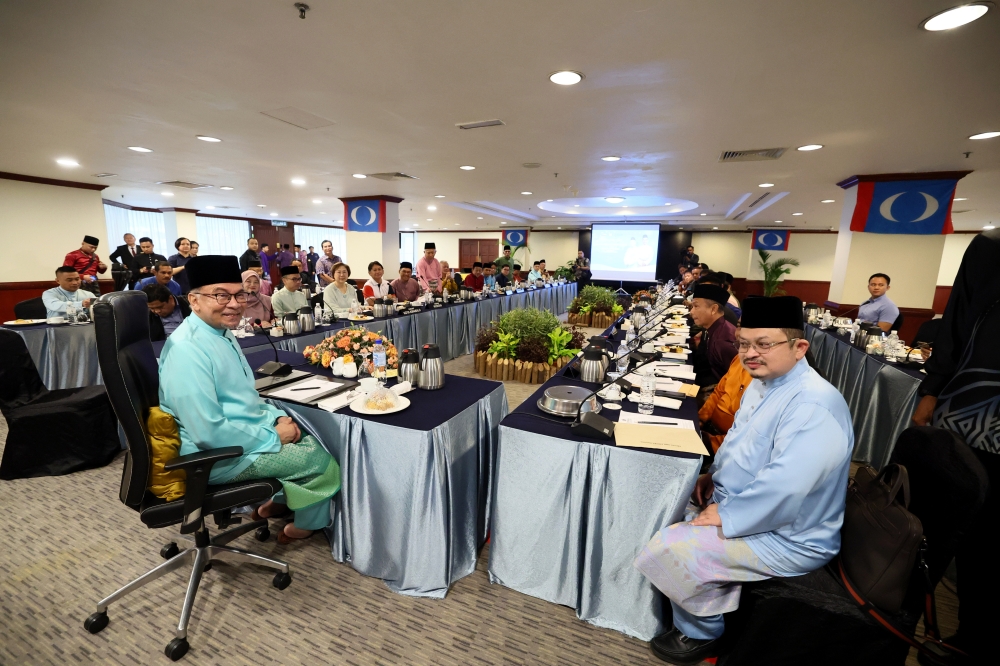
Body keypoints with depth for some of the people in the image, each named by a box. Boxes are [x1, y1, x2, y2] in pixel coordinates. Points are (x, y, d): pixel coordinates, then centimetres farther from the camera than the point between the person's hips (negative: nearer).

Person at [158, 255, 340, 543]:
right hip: (220, 456, -9)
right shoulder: (189, 349, -26)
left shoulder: (222, 333, 5)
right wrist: (273, 435, -18)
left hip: (243, 434, 9)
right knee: (323, 461, -3)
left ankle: (276, 502, 31)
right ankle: (305, 526, 24)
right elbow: (210, 433, -29)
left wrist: (276, 417, 0)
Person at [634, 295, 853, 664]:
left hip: (785, 535, -9)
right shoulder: (763, 384, 3)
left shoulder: (814, 405, -28)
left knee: (672, 549, -17)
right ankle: (696, 621, 27)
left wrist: (726, 517, -22)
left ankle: (701, 633, 15)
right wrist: (714, 474, 2)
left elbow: (784, 486, -35)